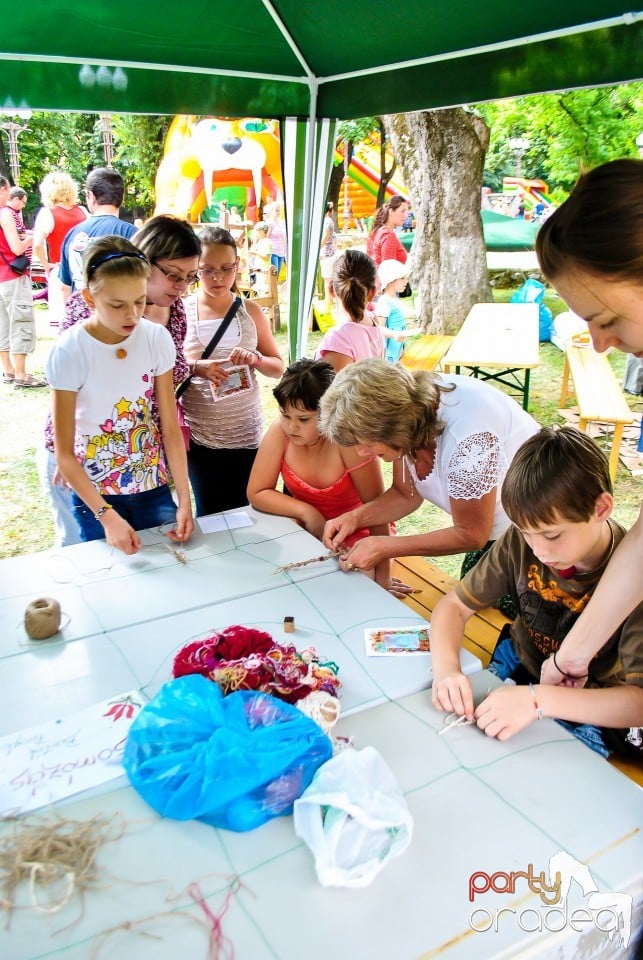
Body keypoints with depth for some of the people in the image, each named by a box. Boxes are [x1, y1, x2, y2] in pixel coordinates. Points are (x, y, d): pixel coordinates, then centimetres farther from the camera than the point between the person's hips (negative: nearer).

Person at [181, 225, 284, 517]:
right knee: (211, 516, 5)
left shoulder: (250, 310, 4)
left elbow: (278, 367, 8)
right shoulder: (181, 310, -1)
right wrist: (195, 368, -19)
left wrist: (255, 359, -12)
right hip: (200, 436, -1)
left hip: (247, 434, 2)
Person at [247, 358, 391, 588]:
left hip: (354, 533, -3)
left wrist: (383, 575, -15)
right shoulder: (279, 433, -16)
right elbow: (256, 493, -9)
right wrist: (307, 512, -23)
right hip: (306, 529, 4)